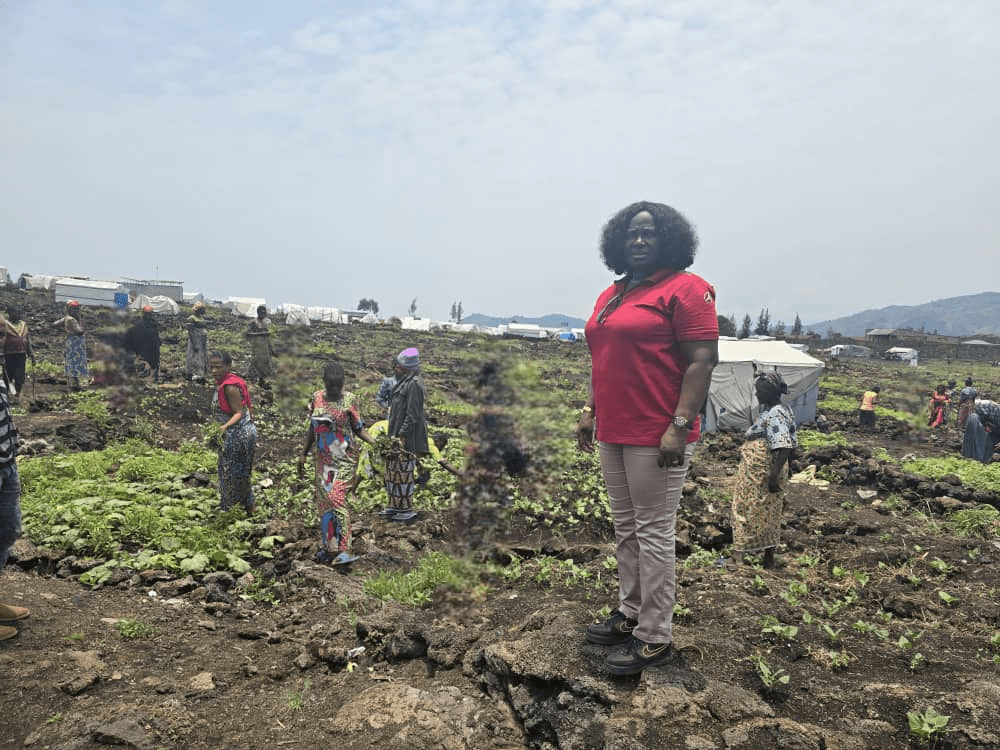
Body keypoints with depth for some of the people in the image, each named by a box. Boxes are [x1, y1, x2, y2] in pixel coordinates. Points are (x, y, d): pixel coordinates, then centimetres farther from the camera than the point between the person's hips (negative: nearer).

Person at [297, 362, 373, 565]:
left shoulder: (349, 400, -7)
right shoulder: (317, 398, 6)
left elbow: (358, 428, -4)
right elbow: (312, 428, 14)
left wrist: (374, 442, -20)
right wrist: (304, 453, 15)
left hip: (345, 458, -5)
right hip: (323, 457, 5)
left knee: (337, 498, -14)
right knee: (323, 500, 8)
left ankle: (345, 550, -13)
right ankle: (325, 545, 20)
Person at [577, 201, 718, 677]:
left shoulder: (685, 289, -8)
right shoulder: (611, 295, 16)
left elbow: (702, 361, -14)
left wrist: (680, 426, -20)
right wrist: (590, 411, 17)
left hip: (656, 437, -8)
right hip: (613, 433, 8)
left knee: (653, 533, 0)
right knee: (625, 529, 16)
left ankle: (654, 637, 13)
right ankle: (630, 614, 30)